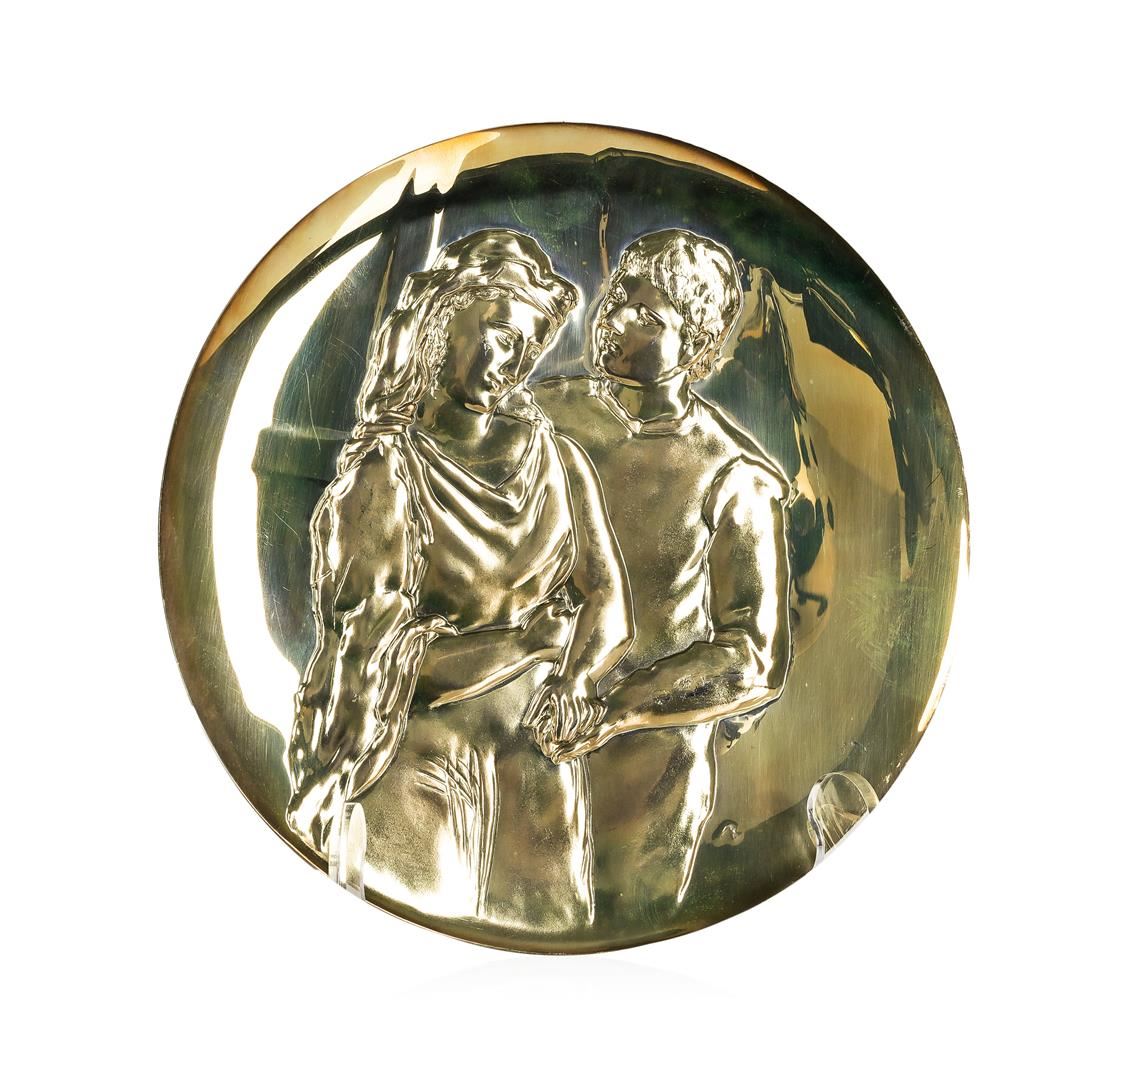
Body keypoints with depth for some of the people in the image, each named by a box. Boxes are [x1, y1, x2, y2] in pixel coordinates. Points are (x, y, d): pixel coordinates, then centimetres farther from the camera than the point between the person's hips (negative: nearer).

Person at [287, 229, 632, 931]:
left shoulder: (557, 458, 4)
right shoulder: (384, 470, -6)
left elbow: (607, 601, 3)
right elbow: (373, 635, -13)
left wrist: (571, 679, -14)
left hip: (540, 748, 3)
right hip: (424, 751, -3)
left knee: (549, 923, 6)